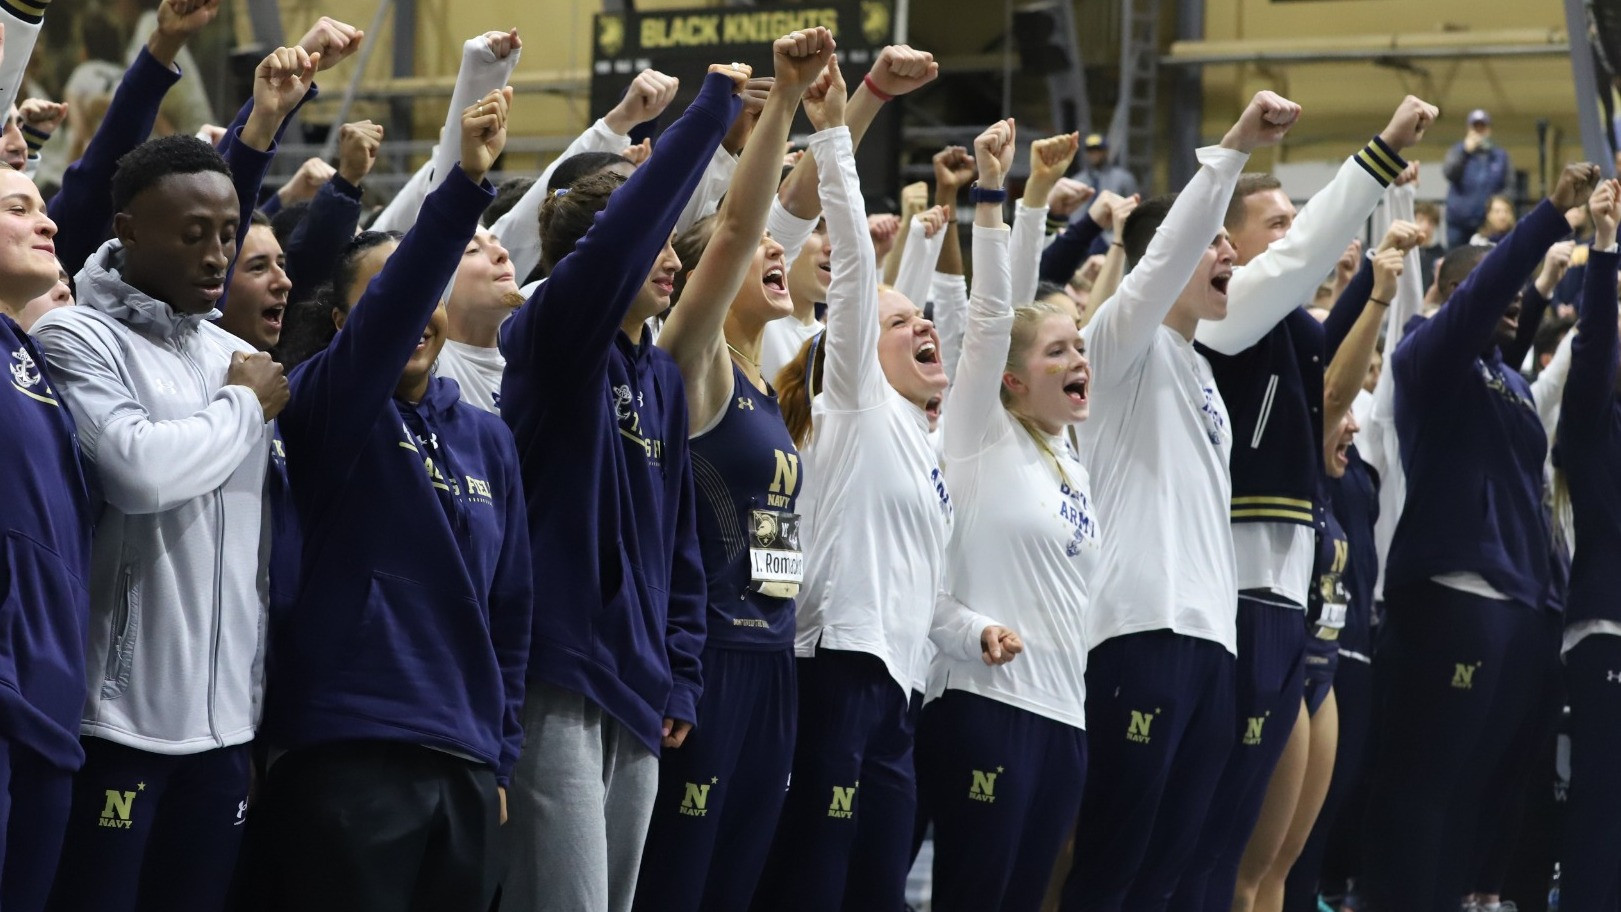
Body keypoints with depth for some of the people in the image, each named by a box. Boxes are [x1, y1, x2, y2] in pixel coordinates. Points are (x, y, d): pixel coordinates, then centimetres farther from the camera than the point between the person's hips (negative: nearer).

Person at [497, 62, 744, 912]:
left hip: (635, 688, 8)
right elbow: (622, 231, -23)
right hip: (556, 676, -8)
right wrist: (711, 110, -20)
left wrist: (681, 676, 12)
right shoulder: (552, 336, -5)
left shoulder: (663, 378, 15)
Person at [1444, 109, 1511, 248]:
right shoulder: (1458, 151, 3)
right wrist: (1466, 152, -25)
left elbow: (1507, 187, 10)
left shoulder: (1500, 155, 7)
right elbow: (1450, 174, -15)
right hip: (1460, 220, 0)